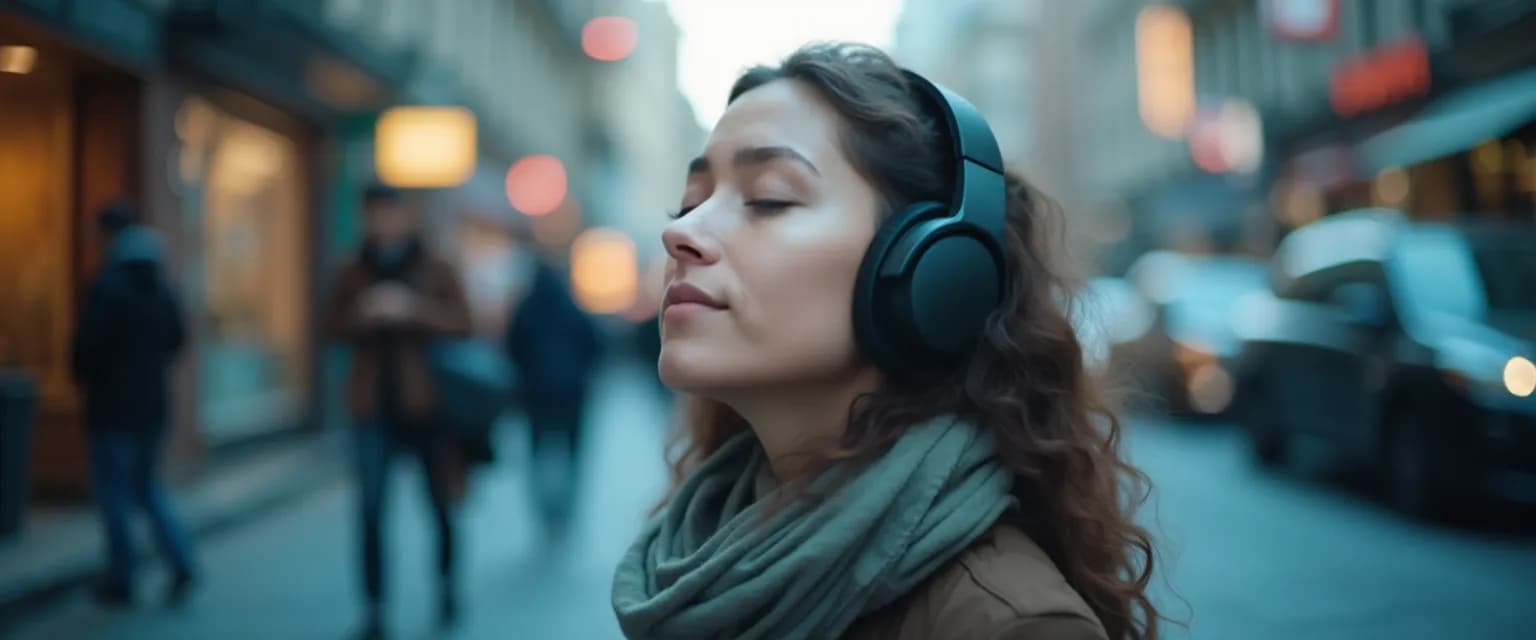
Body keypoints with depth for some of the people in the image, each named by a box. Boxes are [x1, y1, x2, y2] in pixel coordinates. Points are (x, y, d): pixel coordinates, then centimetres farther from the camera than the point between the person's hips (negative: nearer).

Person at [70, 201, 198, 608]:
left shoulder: (107, 286, -15)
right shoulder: (161, 287, 6)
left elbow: (87, 345, -16)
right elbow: (177, 337, 12)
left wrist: (87, 380, 2)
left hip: (113, 406, -6)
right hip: (154, 402, 6)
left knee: (113, 492, 4)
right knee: (147, 486, 17)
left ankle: (121, 581, 10)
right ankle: (181, 562, 3)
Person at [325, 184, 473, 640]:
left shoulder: (436, 271, 4)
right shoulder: (353, 275, 10)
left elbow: (461, 322, -8)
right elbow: (333, 327, 2)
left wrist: (413, 308, -25)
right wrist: (361, 314, -20)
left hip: (426, 404, -1)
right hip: (374, 409, 1)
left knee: (441, 504, 8)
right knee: (371, 511, -6)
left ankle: (446, 586, 31)